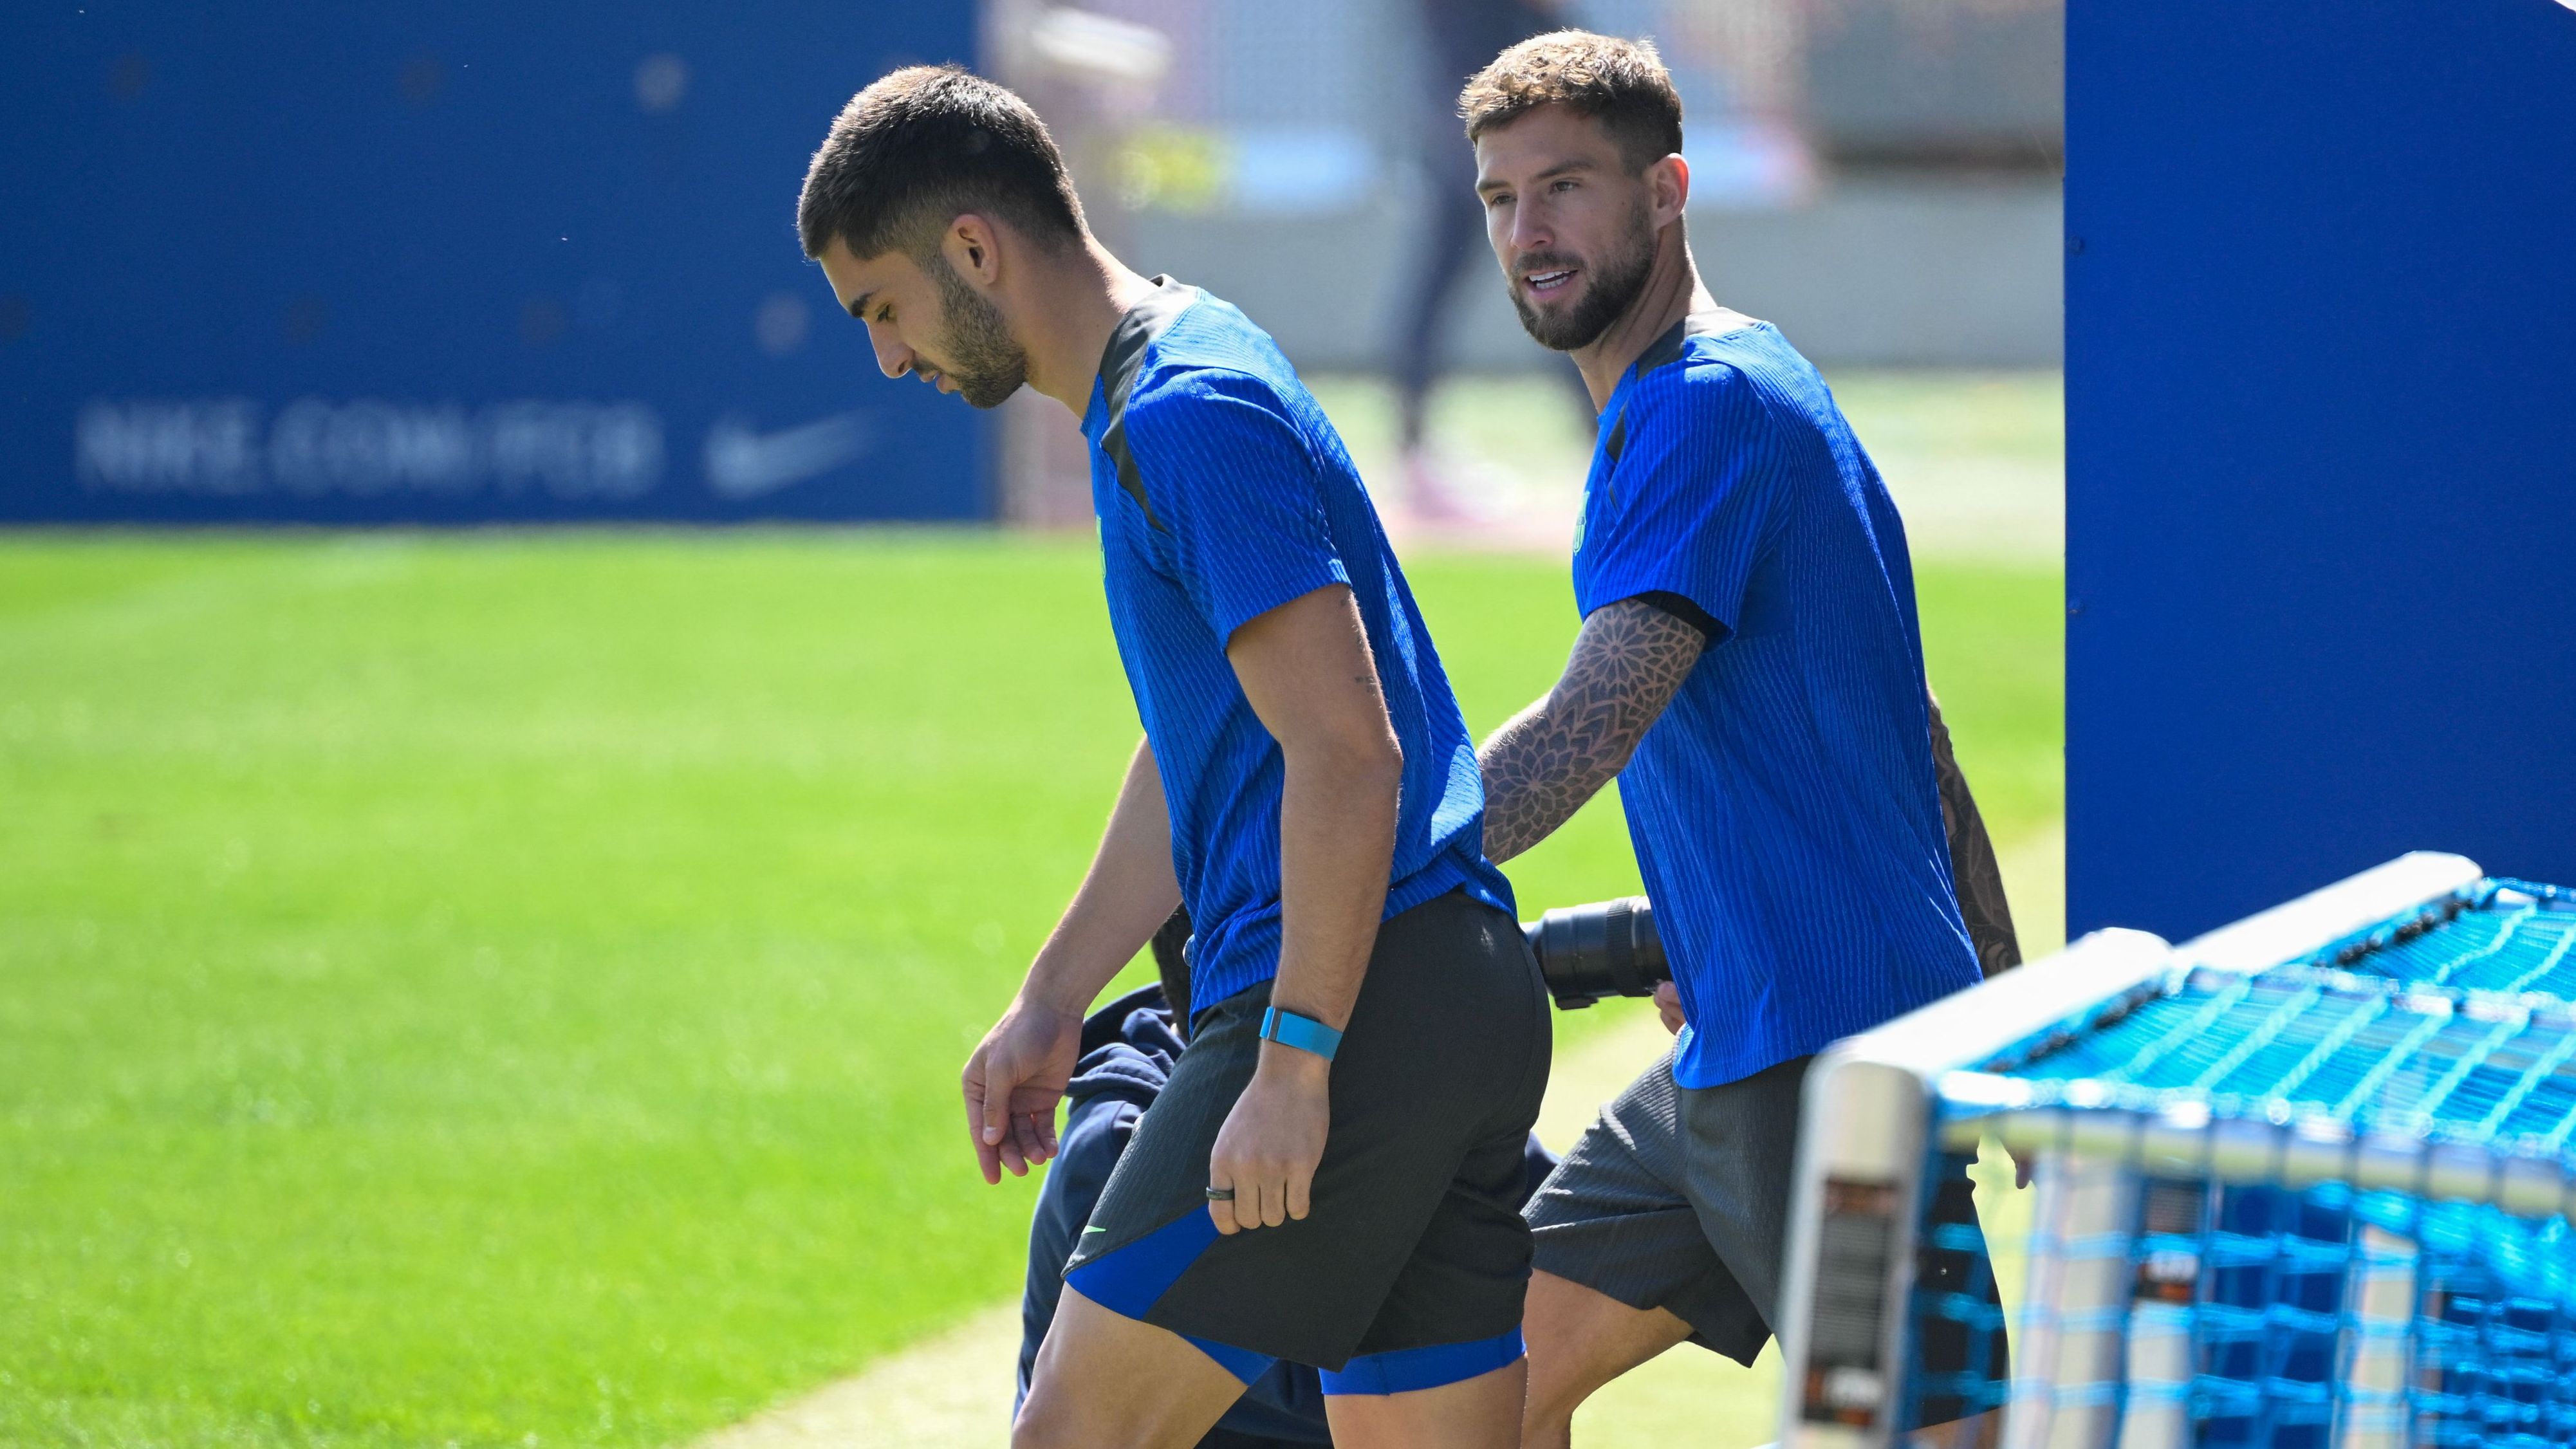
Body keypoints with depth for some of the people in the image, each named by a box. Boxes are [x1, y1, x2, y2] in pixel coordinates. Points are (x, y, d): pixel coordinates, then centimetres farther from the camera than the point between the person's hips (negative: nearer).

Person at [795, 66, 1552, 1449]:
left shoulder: (1188, 417, -13)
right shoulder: (1159, 397, 20)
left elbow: (1345, 753, -20)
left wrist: (1293, 1067, -21)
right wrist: (1049, 1006, 30)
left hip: (1358, 1006, -10)